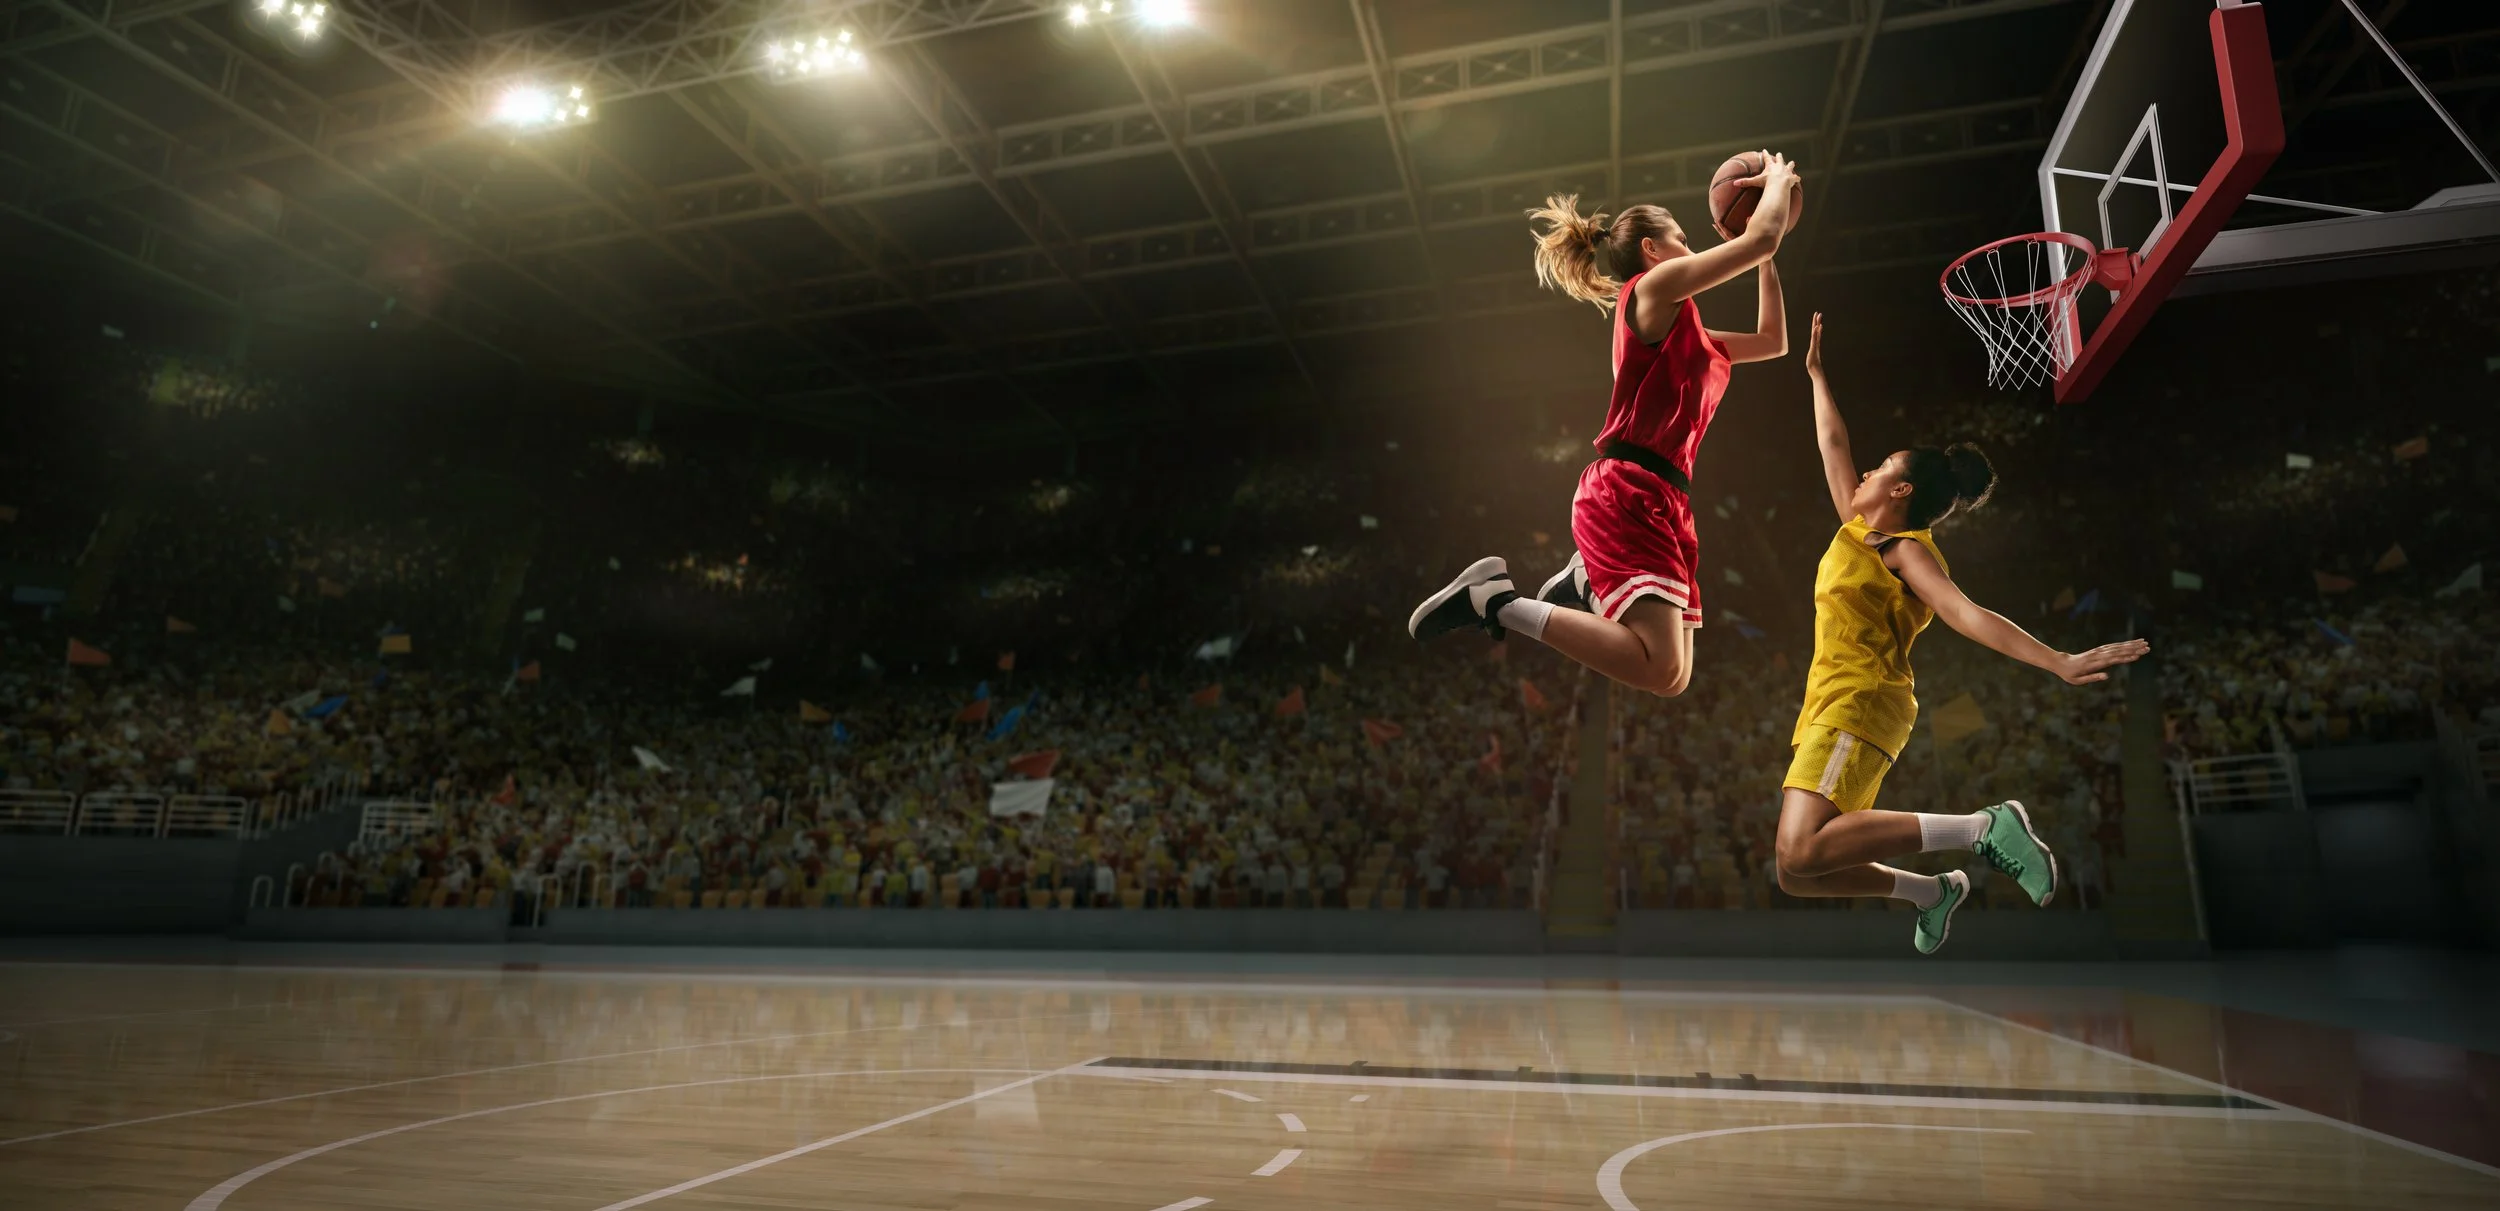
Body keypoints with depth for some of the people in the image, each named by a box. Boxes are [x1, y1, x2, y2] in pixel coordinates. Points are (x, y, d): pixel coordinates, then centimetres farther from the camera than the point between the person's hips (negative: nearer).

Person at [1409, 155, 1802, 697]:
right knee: (1662, 670, -23)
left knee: (1674, 675, 5)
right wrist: (1779, 179, 16)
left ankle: (1586, 583, 16)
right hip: (1629, 494, -9)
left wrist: (1769, 257, 31)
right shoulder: (1655, 286, 1)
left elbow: (1772, 341, 34)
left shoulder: (1683, 333, 27)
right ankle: (1496, 599, -15)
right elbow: (1762, 238, -4)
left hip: (1661, 503, 9)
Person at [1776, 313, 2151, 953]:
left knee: (1800, 855, -28)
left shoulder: (1905, 548, -2)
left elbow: (1967, 614, -16)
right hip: (1834, 707, 8)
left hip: (1858, 705, -8)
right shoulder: (1856, 528, 19)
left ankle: (1984, 827, -19)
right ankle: (1932, 891, 18)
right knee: (1796, 871, 4)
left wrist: (2061, 662, -29)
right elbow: (1832, 444, 30)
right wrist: (1816, 374, 36)